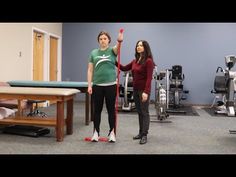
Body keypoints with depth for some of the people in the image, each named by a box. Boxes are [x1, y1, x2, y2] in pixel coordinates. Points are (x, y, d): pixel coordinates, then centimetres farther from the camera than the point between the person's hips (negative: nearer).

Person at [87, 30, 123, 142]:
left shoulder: (112, 51, 1)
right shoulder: (93, 53, 7)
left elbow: (118, 46, -24)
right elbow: (90, 70, 6)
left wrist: (120, 40, -47)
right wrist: (89, 85, -2)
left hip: (111, 85, -2)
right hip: (97, 85, 2)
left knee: (111, 109, 6)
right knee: (97, 109, 8)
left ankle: (112, 133, 17)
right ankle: (96, 133, 20)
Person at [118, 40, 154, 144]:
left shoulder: (148, 61, -13)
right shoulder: (135, 61, 11)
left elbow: (149, 78, -19)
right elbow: (124, 68, 17)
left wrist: (146, 92, -26)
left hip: (144, 90, -8)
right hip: (135, 90, 8)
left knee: (144, 112, -2)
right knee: (139, 112, 13)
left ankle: (144, 135, 4)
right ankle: (141, 133, 23)